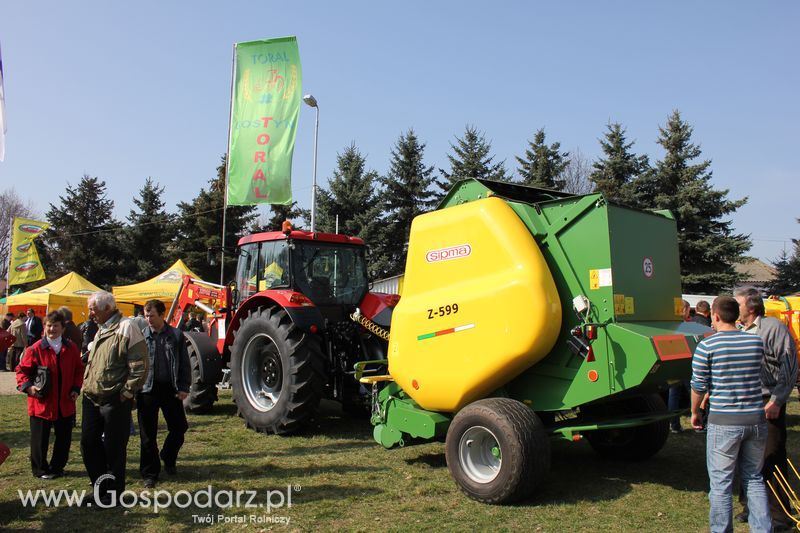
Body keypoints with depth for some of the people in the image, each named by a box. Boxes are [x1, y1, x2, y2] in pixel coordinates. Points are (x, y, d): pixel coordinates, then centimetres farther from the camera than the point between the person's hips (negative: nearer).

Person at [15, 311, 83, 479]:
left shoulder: (71, 348, 1)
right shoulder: (36, 349, -9)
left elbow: (78, 370, 11)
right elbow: (22, 370, -2)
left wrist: (76, 388, 0)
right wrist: (27, 386, -18)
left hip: (65, 403, 3)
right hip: (41, 403, -3)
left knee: (64, 438, 13)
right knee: (40, 438, 6)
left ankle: (57, 467, 30)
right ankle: (40, 469, 24)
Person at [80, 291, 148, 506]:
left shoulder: (126, 329, -15)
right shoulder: (101, 331, 14)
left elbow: (139, 367, -17)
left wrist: (126, 393, -17)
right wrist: (87, 386, 15)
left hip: (115, 401, -9)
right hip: (92, 398, 9)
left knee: (114, 448, 3)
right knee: (89, 443, 15)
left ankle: (113, 492, 19)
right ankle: (100, 486, 31)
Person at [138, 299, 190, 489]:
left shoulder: (176, 335, 2)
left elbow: (184, 363, 4)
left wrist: (184, 387, -2)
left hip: (171, 389, 1)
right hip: (147, 390, -1)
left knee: (179, 427, 8)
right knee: (148, 434, 3)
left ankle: (168, 458, 34)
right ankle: (150, 473, 15)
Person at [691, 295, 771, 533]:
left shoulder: (706, 346, -11)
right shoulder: (756, 342, 3)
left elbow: (698, 385, -7)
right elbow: (749, 377, 14)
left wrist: (695, 412, 10)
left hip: (724, 421, -4)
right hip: (756, 419, 5)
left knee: (721, 482, 7)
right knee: (754, 478, 19)